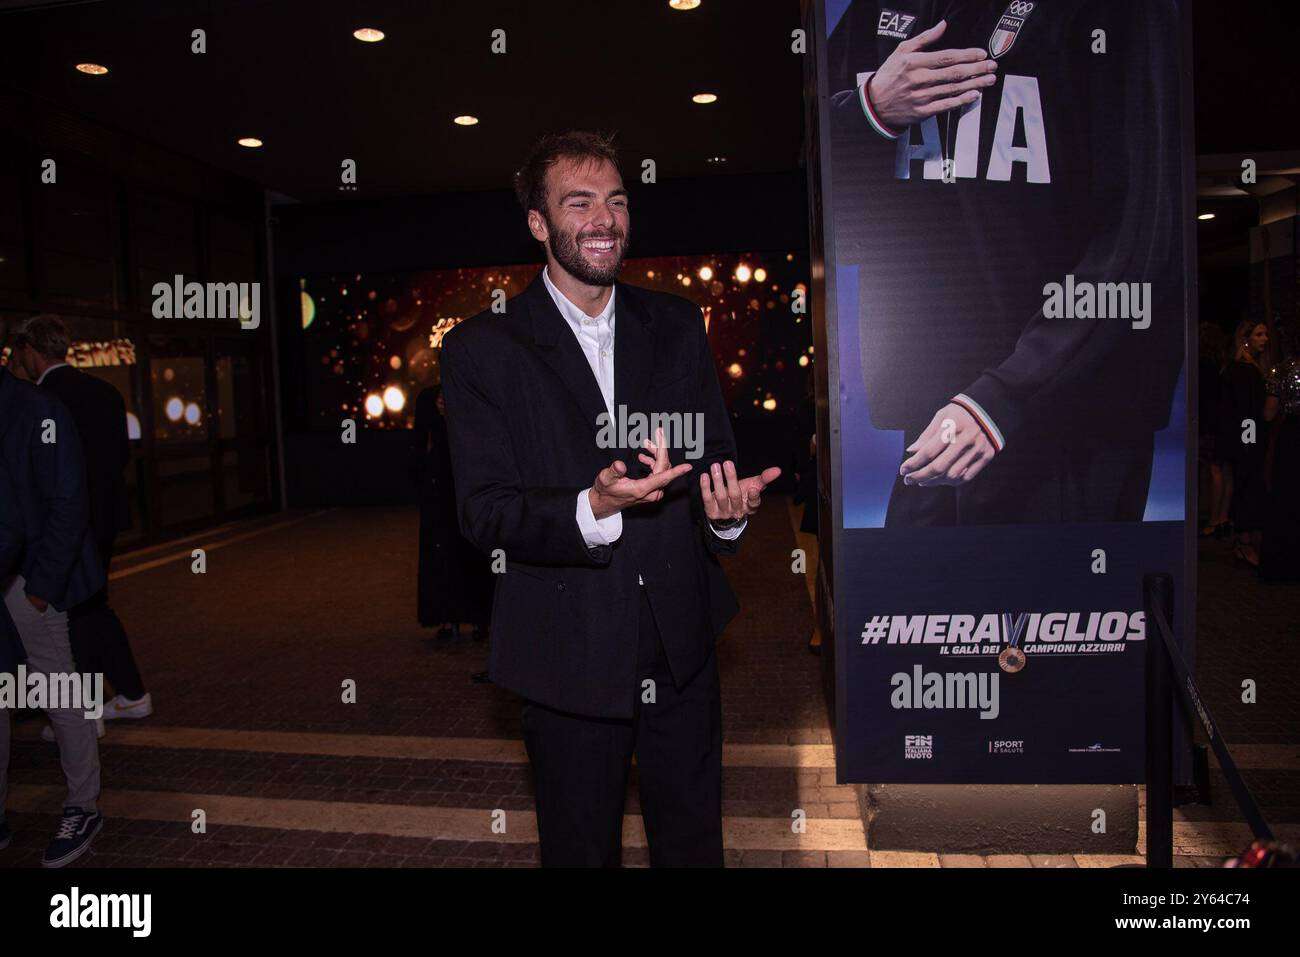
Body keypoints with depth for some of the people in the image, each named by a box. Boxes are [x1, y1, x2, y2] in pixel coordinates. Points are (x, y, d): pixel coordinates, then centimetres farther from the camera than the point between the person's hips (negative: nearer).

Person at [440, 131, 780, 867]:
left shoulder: (677, 326, 5)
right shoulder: (482, 350, -7)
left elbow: (715, 455, 5)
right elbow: (483, 511, -13)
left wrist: (729, 512, -19)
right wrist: (592, 508, -31)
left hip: (682, 649, 3)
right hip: (570, 660, -3)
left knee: (695, 845, 20)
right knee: (582, 851, 18)